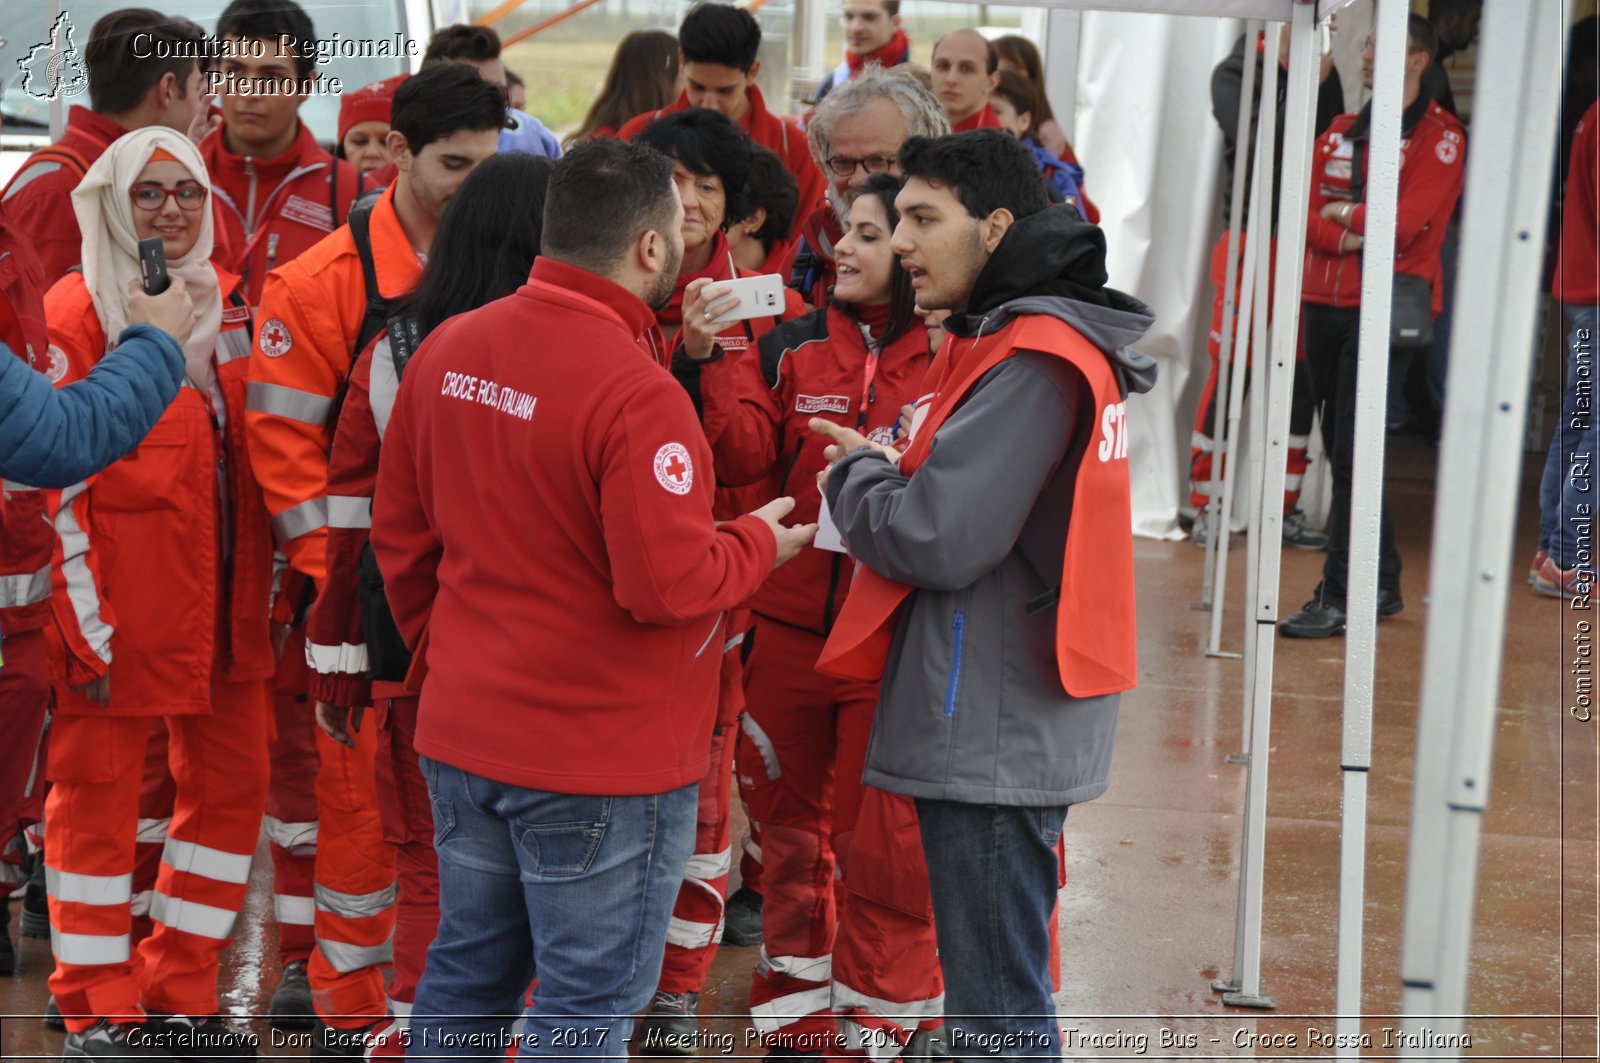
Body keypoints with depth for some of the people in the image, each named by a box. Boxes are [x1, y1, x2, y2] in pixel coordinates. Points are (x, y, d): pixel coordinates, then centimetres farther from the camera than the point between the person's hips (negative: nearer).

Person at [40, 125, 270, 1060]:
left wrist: (268, 586, 13)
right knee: (99, 797, 3)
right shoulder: (76, 315, -7)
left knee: (232, 788, 9)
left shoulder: (233, 306, 11)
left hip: (228, 606, 6)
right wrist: (85, 621, -15)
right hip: (121, 607, -6)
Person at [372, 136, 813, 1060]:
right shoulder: (637, 393, -23)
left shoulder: (448, 350, 1)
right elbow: (671, 584, -24)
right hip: (606, 756, -7)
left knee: (466, 977, 19)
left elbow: (399, 532, 10)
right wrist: (762, 542, -5)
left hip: (462, 737, 7)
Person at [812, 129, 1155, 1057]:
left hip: (993, 736, -10)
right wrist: (896, 468, 3)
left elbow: (936, 539, -22)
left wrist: (854, 473, -4)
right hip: (1006, 727, 10)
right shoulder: (1022, 337, 15)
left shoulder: (1030, 363, -18)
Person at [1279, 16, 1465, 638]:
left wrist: (1342, 212, -2)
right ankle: (1382, 583, 22)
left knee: (1354, 456, -10)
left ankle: (1338, 598, -8)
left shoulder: (1439, 138, -5)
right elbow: (1307, 214, 5)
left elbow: (1405, 223, -16)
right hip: (1326, 302, 7)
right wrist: (1351, 234, -13)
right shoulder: (1340, 133, 15)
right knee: (1341, 453, 11)